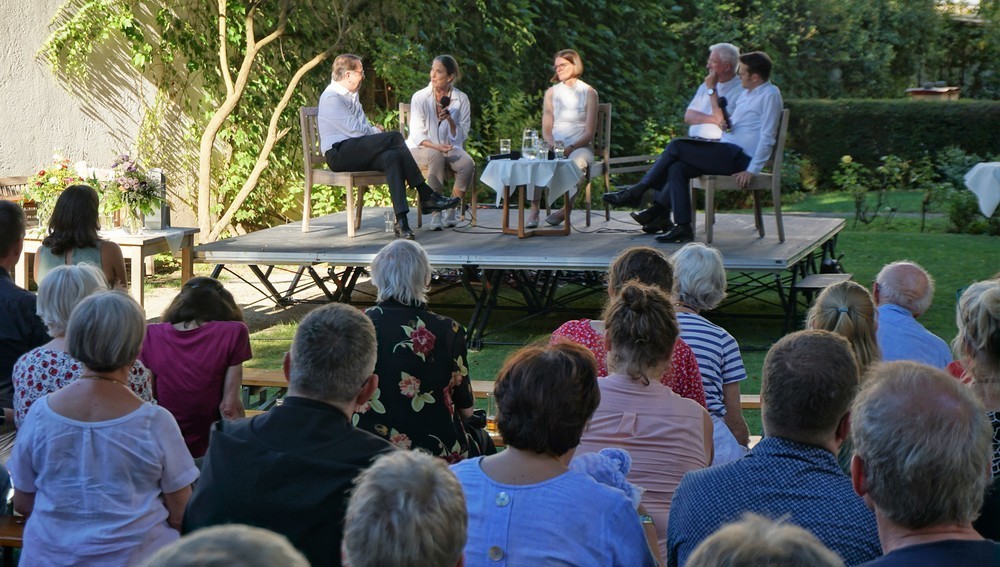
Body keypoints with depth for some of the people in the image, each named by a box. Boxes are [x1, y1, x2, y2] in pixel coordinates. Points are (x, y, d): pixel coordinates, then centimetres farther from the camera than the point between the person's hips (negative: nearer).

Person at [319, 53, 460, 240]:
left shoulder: (351, 95, 22)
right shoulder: (331, 98, -10)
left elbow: (362, 126, 19)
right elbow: (354, 129, -17)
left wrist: (374, 131, -4)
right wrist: (376, 132, 1)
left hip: (356, 152, 9)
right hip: (339, 154, -9)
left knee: (392, 157, -23)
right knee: (395, 138, -24)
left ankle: (401, 220, -34)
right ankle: (426, 195, -22)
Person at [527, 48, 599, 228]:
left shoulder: (588, 92, 3)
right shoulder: (551, 93, 14)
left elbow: (589, 132, -3)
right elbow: (546, 129, 9)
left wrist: (571, 147, -19)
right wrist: (553, 145, -13)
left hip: (580, 146, -3)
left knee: (577, 161, -39)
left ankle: (566, 210, -31)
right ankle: (534, 210, -32)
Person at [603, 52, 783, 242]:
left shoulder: (770, 95, -9)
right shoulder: (747, 94, 22)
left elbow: (767, 138, -16)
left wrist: (752, 171, -21)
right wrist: (712, 90, 26)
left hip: (739, 157, -10)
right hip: (729, 153, 10)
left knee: (677, 146, -12)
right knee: (676, 168, -5)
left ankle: (636, 192, -3)